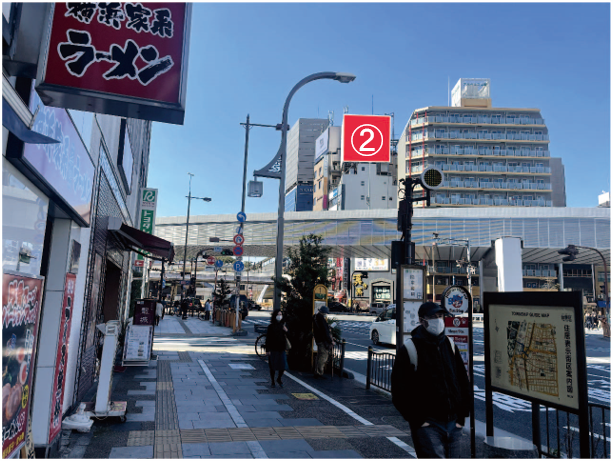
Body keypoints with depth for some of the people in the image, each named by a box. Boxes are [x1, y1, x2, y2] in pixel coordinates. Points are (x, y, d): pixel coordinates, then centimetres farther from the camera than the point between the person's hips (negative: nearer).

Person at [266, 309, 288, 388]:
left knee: (283, 365, -2)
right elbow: (268, 339, -5)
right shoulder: (271, 326, -5)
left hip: (281, 348, 3)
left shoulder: (283, 325, 7)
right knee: (273, 366, 5)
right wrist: (267, 350, -9)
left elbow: (287, 337, 10)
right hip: (273, 349, -3)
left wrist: (286, 331, -10)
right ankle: (272, 381, 24)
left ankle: (279, 379, 23)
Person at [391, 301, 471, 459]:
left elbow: (463, 382, 17)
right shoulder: (409, 350, -8)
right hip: (427, 425, -5)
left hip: (453, 423, 6)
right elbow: (399, 393, -8)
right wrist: (417, 420, -11)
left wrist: (461, 415, 9)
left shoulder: (450, 346, 10)